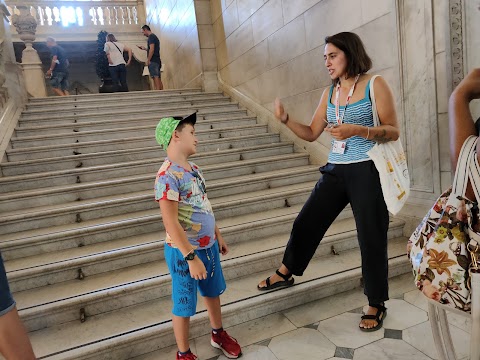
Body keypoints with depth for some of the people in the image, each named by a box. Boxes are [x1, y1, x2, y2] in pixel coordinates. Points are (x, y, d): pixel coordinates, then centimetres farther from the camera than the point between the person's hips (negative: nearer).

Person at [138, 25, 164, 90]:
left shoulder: (151, 36, -7)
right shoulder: (155, 36, 22)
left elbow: (152, 49, -17)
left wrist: (148, 60, -17)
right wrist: (145, 48, 26)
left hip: (153, 61, -10)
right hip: (157, 60, 10)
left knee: (155, 77, -15)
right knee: (158, 78, 6)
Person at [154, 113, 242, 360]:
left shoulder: (193, 169, 5)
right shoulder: (167, 175, -22)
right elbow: (171, 222, -25)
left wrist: (218, 236, 18)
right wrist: (191, 257, -24)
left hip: (208, 246, 8)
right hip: (184, 252, -8)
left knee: (213, 292, 25)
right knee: (184, 305, 12)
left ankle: (218, 334, 50)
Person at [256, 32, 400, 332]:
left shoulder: (375, 85, -4)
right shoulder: (329, 93, 11)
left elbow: (393, 132, -8)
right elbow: (312, 134, 10)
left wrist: (357, 130, -23)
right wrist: (285, 119, -5)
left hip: (367, 171, -5)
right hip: (335, 171, 5)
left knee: (371, 239, 3)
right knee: (307, 223, 9)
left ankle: (376, 305, 24)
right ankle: (286, 273, 32)